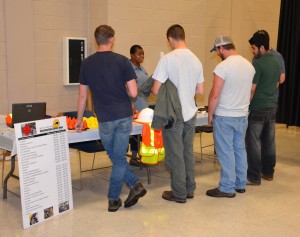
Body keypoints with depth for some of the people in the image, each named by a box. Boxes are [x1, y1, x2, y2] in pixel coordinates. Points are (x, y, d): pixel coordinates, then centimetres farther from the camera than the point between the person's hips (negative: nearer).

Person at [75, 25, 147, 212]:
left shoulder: (87, 63, 2)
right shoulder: (122, 61, -5)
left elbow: (83, 95, 6)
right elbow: (133, 92, -9)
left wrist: (79, 119, 17)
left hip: (105, 119, 0)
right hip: (124, 116, 0)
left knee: (115, 158, 16)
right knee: (119, 158, 9)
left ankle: (135, 184, 9)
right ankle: (113, 199, 11)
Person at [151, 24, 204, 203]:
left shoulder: (167, 59, -15)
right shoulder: (196, 60, 3)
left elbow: (156, 90, -15)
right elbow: (201, 91, 8)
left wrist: (167, 91, 7)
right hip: (191, 114, 6)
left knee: (175, 155, 5)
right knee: (188, 152, 16)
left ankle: (179, 193, 14)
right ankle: (190, 189, 26)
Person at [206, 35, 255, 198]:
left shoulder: (223, 67, -17)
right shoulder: (249, 65, 5)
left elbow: (215, 95, -18)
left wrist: (210, 114, -6)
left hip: (224, 117, -7)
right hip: (242, 116, 7)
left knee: (226, 152, 2)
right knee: (240, 149, 16)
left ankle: (227, 188, 10)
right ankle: (241, 184, 26)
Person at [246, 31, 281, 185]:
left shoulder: (258, 63, -15)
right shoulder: (276, 62, 9)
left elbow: (251, 89, -16)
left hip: (257, 109, -8)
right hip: (272, 107, 8)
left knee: (254, 143, -1)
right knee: (269, 141, 14)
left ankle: (254, 177, 3)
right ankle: (268, 172, 23)